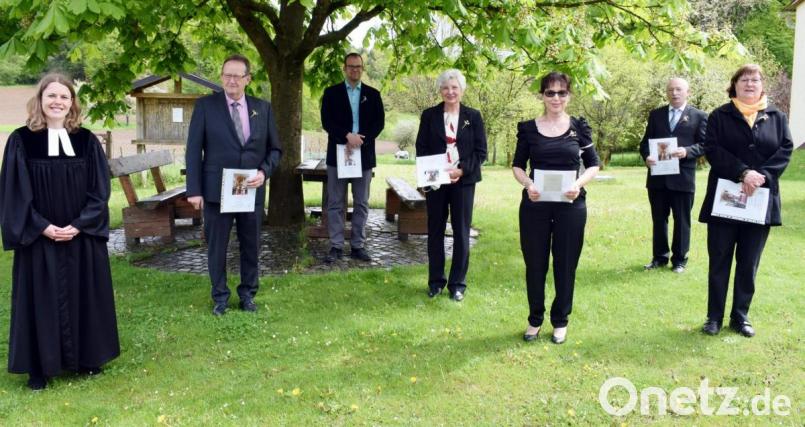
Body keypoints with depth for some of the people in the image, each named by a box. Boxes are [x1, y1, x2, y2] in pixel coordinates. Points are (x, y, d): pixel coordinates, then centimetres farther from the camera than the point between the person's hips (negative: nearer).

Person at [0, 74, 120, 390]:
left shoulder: (87, 141, 3)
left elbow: (99, 190, 0)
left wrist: (78, 225, -12)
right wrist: (43, 227, -14)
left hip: (82, 237, 2)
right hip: (38, 238, -2)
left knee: (83, 295, 10)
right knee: (41, 299, 5)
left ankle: (85, 358, 25)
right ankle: (40, 367, 18)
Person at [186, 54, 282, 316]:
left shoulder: (263, 108, 5)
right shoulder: (205, 105, -2)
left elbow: (274, 149, 9)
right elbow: (194, 150, -3)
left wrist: (265, 172, -10)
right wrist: (194, 190, -8)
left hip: (252, 190, 2)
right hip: (216, 191, -2)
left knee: (251, 245, 11)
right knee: (216, 246, 8)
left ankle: (248, 293, 29)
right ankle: (220, 296, 24)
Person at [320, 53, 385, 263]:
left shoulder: (373, 94, 9)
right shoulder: (331, 92, 5)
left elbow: (379, 122, 1)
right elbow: (326, 121, -4)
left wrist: (360, 140, -13)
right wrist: (347, 136, -18)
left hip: (364, 155, 2)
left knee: (361, 204, 5)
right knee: (336, 203, 1)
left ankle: (358, 246, 13)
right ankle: (336, 246, 8)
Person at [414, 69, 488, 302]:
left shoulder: (473, 116, 3)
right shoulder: (429, 115, 5)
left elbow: (481, 151, 0)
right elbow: (421, 148, 4)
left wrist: (462, 170, -14)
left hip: (463, 181, -1)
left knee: (461, 232, 3)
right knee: (435, 230, 7)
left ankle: (457, 284, 13)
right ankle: (435, 281, 18)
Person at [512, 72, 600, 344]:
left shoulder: (579, 127, 2)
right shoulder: (528, 128, 2)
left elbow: (593, 165, 5)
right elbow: (517, 165, 6)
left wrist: (579, 183, -15)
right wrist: (527, 184, -14)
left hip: (570, 204, 0)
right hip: (535, 204, 0)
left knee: (565, 265, 7)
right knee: (535, 264, 7)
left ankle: (560, 322, 23)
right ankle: (535, 320, 24)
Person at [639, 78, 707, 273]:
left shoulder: (699, 116, 2)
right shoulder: (656, 114, 11)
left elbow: (704, 144, -2)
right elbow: (646, 141, 8)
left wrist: (687, 151, -20)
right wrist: (646, 156, -12)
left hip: (683, 177, -3)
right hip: (657, 176, 3)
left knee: (682, 220, 5)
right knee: (658, 219, 11)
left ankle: (679, 259, 17)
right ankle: (659, 257, 22)